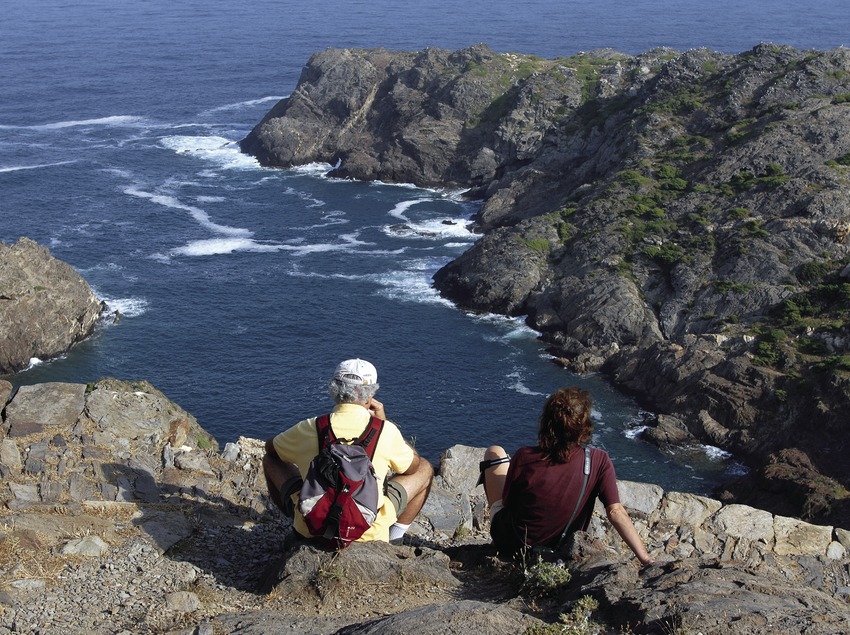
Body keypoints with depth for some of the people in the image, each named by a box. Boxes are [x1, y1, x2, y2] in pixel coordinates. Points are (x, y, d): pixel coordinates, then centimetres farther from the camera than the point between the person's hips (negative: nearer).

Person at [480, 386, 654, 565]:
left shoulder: (524, 458, -28)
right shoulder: (598, 462, -25)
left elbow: (507, 502, -12)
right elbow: (616, 512, -31)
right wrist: (646, 560, -30)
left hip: (510, 543, -2)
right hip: (557, 546, 2)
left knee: (495, 452, 17)